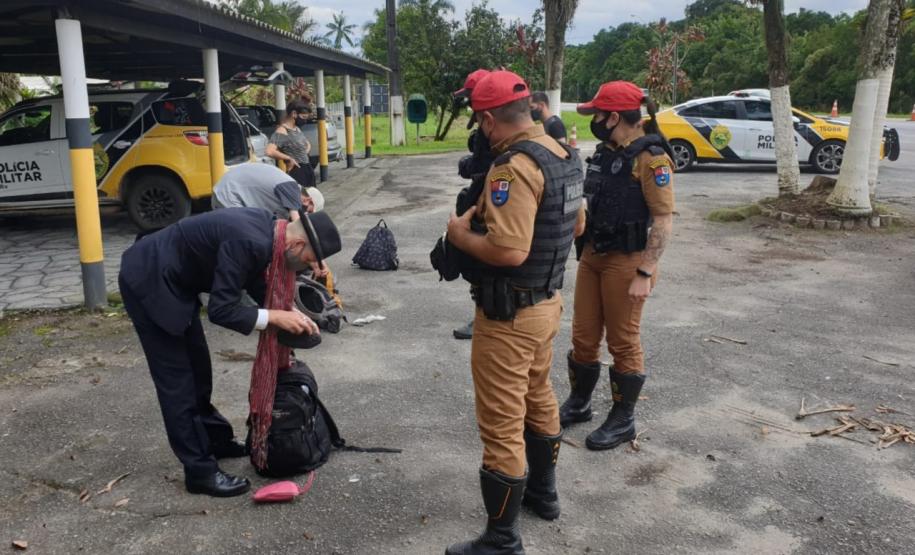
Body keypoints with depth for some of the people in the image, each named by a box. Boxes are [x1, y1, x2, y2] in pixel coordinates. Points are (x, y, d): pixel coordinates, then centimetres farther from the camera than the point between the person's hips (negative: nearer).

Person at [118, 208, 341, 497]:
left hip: (172, 280, 10)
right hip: (148, 283, -10)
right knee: (176, 378, -3)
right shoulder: (248, 241, -31)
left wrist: (291, 311, -1)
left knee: (197, 365, 19)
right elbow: (221, 311, -29)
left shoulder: (265, 227, -4)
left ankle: (213, 439, 36)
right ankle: (200, 470, 6)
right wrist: (275, 317, -21)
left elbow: (255, 283, 11)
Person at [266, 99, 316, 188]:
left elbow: (308, 144, 31)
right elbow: (270, 152, -30)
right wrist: (289, 159, -18)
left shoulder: (297, 129, 12)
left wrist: (303, 154, 11)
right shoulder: (282, 132, -14)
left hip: (307, 171, 9)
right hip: (296, 173, -9)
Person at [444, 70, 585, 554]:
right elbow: (576, 224, 17)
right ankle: (542, 492, 45)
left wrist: (461, 235, -15)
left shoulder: (514, 165, -24)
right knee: (538, 399, 26)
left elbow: (509, 251, -33)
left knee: (502, 424, 2)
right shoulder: (562, 154, 5)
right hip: (547, 301, 10)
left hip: (509, 314, -10)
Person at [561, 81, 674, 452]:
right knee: (583, 336, 15)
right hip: (592, 255, 8)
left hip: (626, 262, -8)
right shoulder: (604, 152, 10)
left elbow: (664, 219, -19)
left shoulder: (650, 158, -16)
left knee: (623, 342, 4)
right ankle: (578, 403, 34)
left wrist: (645, 274, -21)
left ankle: (623, 420, 20)